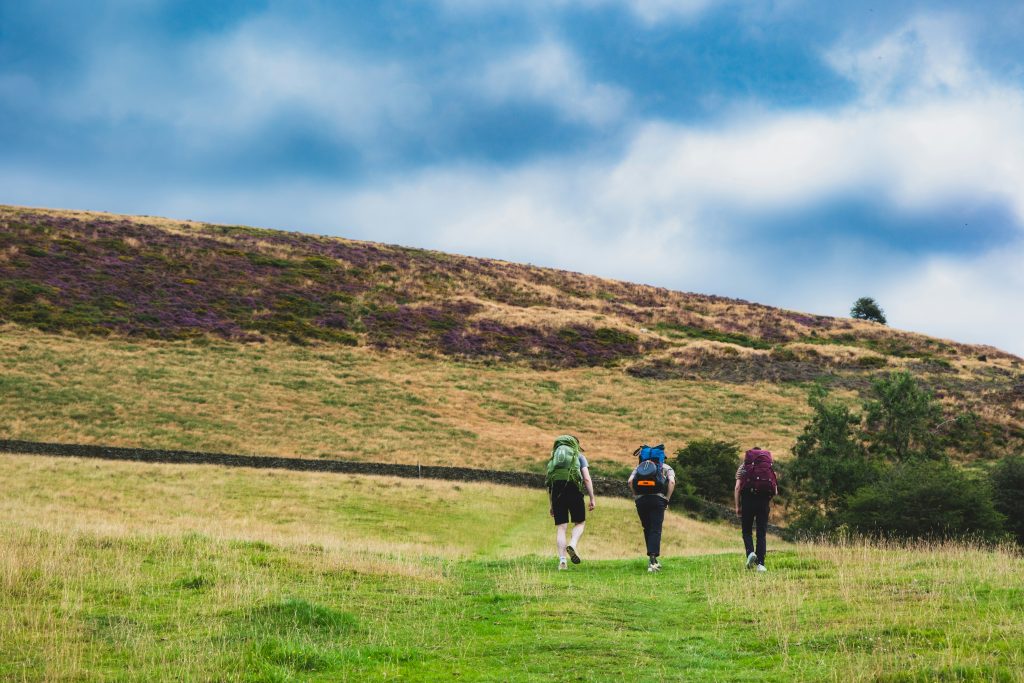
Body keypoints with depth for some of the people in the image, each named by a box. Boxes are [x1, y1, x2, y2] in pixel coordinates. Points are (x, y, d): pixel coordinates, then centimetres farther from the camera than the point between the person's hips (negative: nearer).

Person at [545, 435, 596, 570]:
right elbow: (587, 479, 1)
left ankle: (562, 560, -5)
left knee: (561, 527, 4)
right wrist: (592, 498, 2)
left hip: (557, 492, 3)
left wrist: (551, 505, 23)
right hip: (574, 490, -3)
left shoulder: (554, 458, 24)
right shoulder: (579, 456, 13)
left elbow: (549, 483, 21)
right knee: (580, 523, 12)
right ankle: (573, 545, -15)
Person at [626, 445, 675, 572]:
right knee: (655, 530, -5)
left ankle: (652, 559, 21)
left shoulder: (639, 467, 24)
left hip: (641, 500, 3)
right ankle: (652, 560, -20)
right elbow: (672, 482, -4)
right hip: (658, 499, -3)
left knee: (647, 529, 17)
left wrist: (636, 496, 10)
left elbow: (630, 481, 4)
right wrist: (667, 499, 2)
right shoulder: (667, 468, 18)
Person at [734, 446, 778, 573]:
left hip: (748, 496, -1)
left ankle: (750, 552, -13)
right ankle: (760, 563, -2)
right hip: (764, 498, 1)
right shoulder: (770, 465, 19)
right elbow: (776, 490, 10)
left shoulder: (743, 466, 14)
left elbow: (737, 488, 1)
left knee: (747, 530, 12)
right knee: (762, 532, 6)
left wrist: (737, 506, 6)